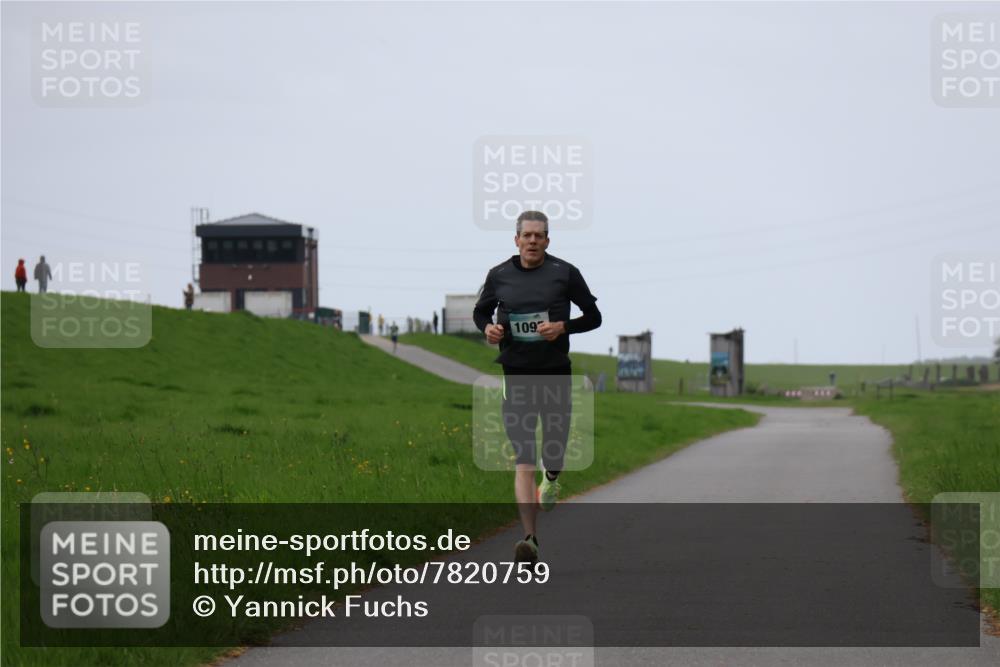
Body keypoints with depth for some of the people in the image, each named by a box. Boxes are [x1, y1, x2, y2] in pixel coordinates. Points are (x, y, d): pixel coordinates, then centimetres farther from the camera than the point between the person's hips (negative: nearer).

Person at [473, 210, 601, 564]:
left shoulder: (565, 273, -2)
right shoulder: (499, 275, 2)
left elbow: (593, 316, 3)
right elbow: (480, 311, 18)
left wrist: (563, 327, -15)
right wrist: (488, 328, -5)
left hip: (556, 372, 0)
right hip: (516, 374, 0)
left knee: (555, 448, 11)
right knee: (523, 459, -10)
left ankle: (551, 479, 51)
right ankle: (530, 538, -16)